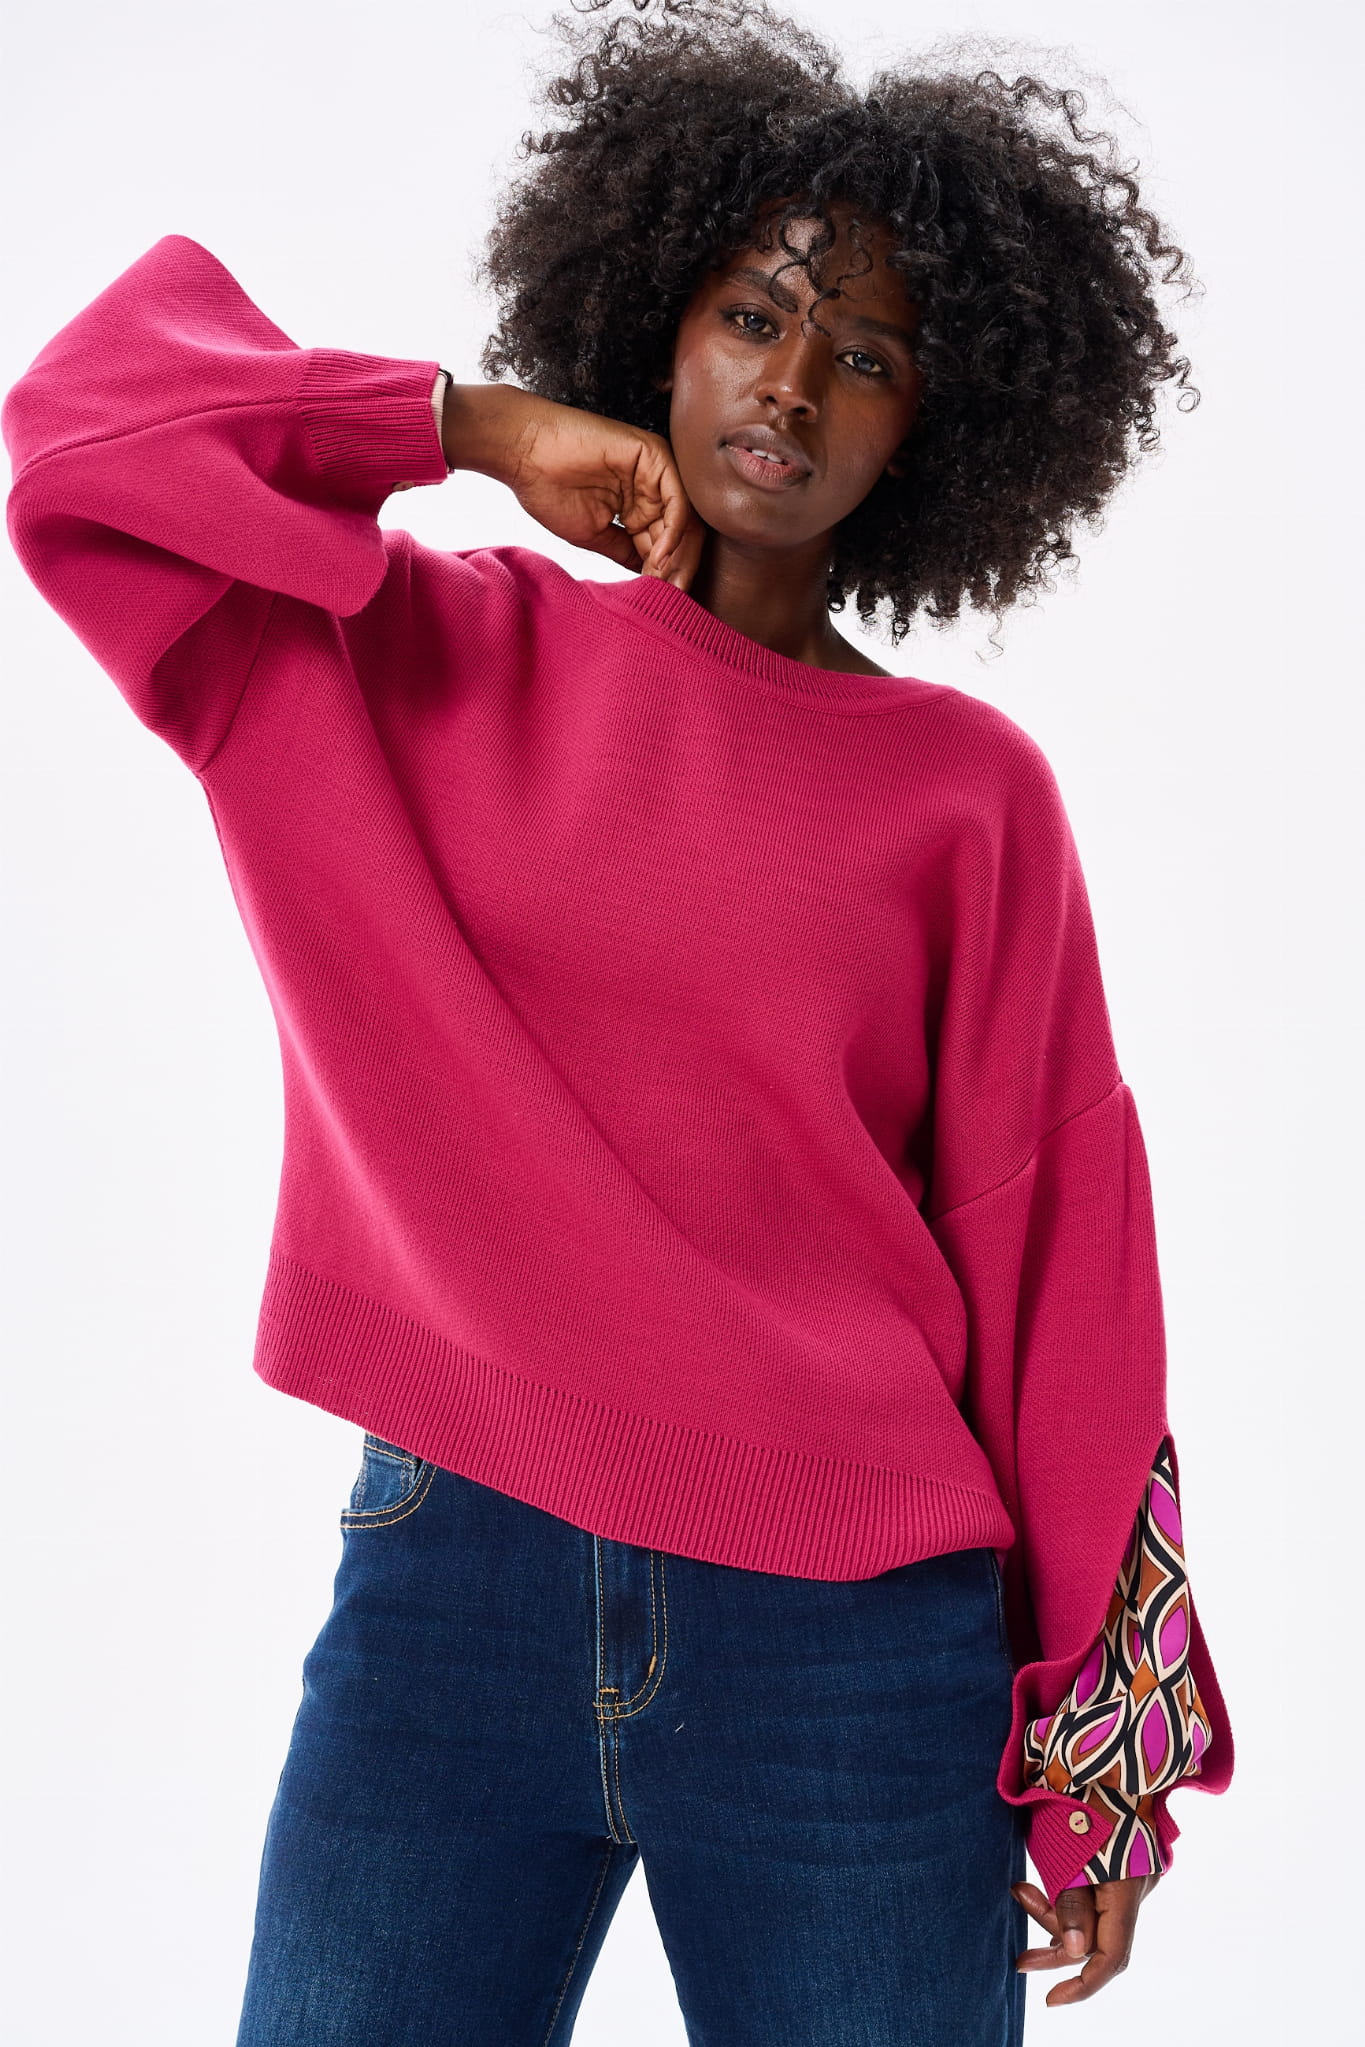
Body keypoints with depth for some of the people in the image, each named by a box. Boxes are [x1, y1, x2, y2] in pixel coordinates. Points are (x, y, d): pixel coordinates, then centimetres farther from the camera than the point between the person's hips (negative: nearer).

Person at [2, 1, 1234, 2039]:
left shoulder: (967, 789, 1)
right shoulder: (432, 661, 5)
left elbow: (1049, 1251, 2)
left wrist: (1100, 1755, 2)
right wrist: (485, 428, -4)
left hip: (852, 1646, 0)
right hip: (442, 1585, 1)